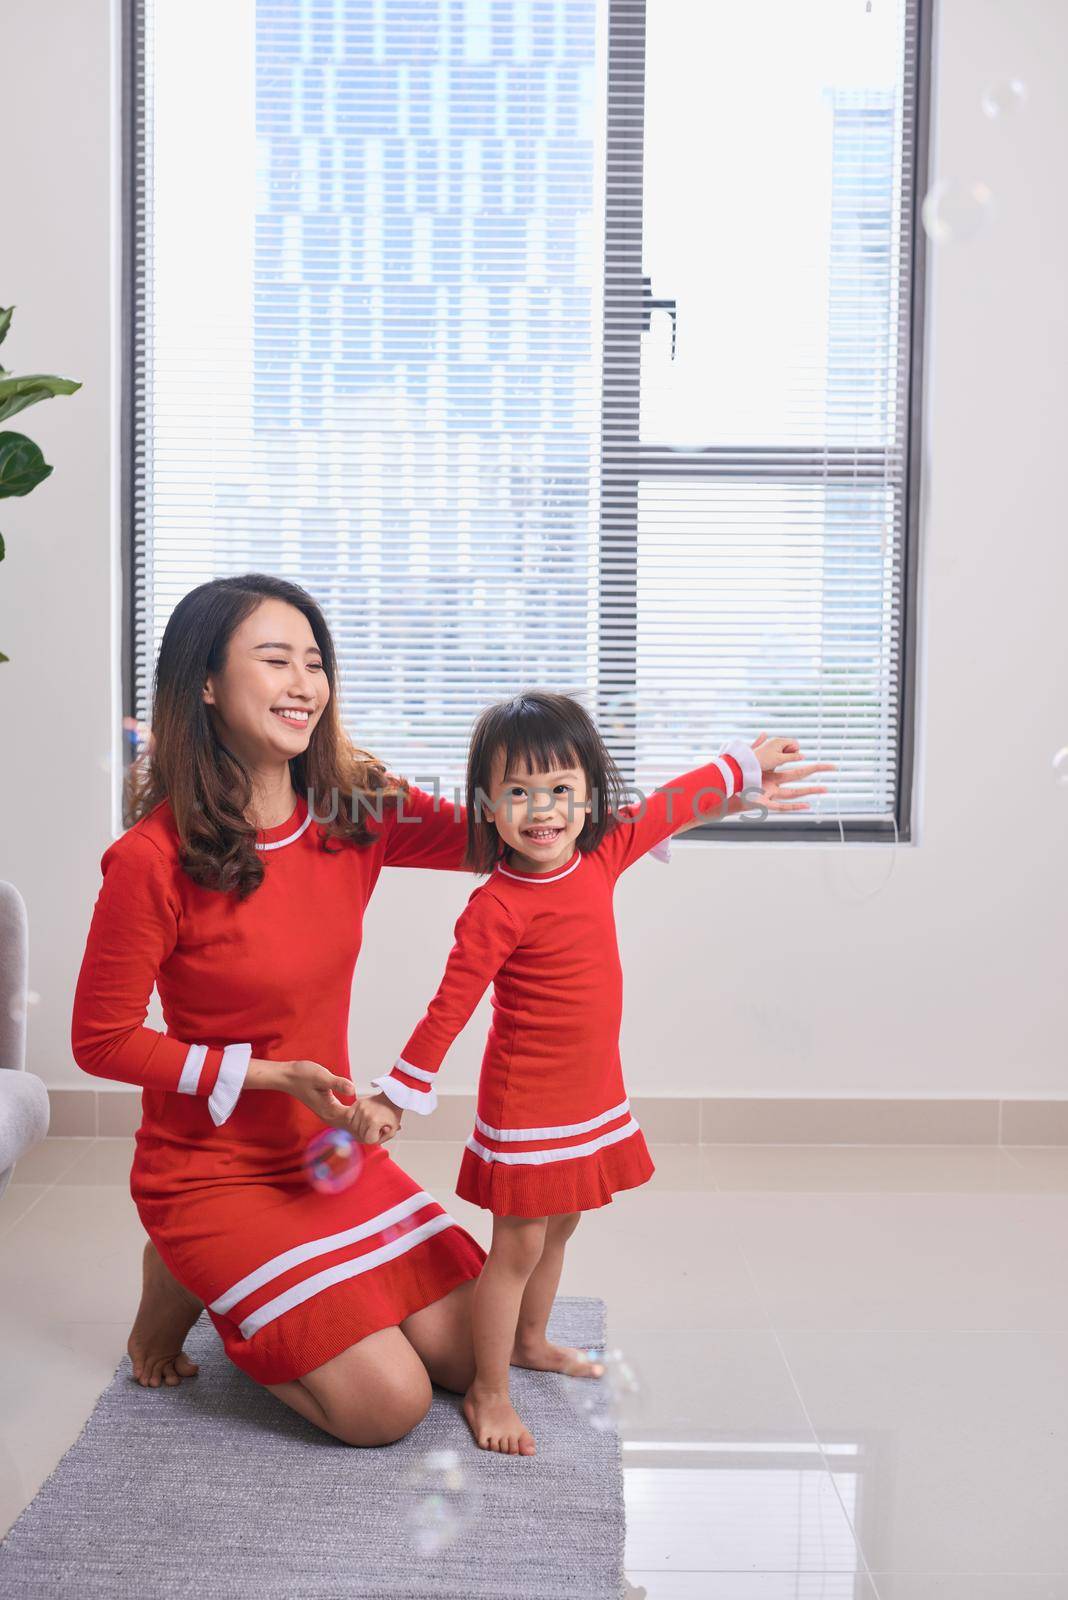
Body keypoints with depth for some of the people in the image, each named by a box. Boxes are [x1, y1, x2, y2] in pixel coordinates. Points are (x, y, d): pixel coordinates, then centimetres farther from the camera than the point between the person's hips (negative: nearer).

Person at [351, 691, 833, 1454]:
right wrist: (397, 1095, -17)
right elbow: (450, 1006, -18)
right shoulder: (497, 907, -21)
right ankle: (488, 1392, 17)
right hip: (526, 1102, -7)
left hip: (594, 1094, 7)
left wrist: (744, 766, 24)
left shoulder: (601, 857, -2)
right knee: (518, 1246, 2)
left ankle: (530, 1341, 45)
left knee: (559, 1228, 23)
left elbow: (668, 807, 13)